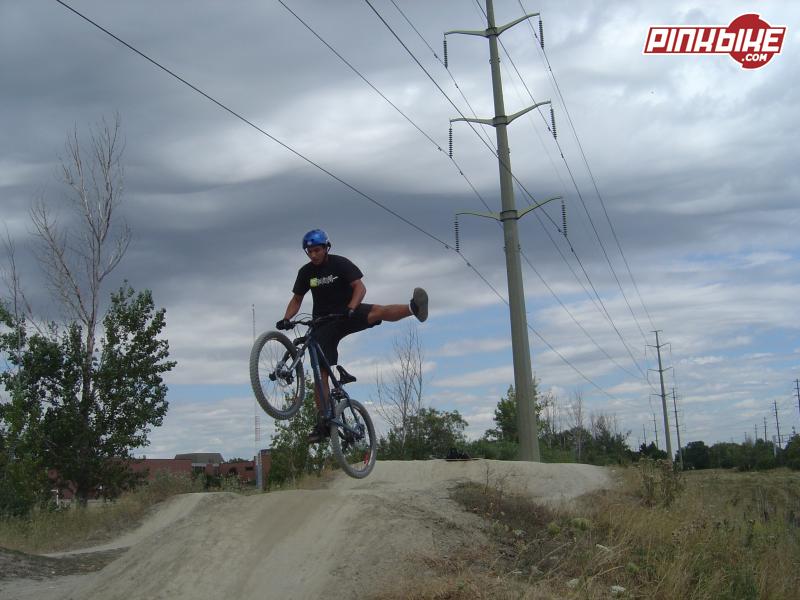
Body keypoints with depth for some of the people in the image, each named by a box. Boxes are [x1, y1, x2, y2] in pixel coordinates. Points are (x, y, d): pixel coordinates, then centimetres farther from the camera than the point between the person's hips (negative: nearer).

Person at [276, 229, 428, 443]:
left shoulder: (340, 264, -9)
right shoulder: (305, 272, 1)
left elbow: (360, 287, -18)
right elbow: (297, 299, 9)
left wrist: (350, 308, -36)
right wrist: (286, 319, -9)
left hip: (347, 314, -2)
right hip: (324, 323, 3)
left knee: (378, 311, -34)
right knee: (322, 371, -4)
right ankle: (323, 422, 0)